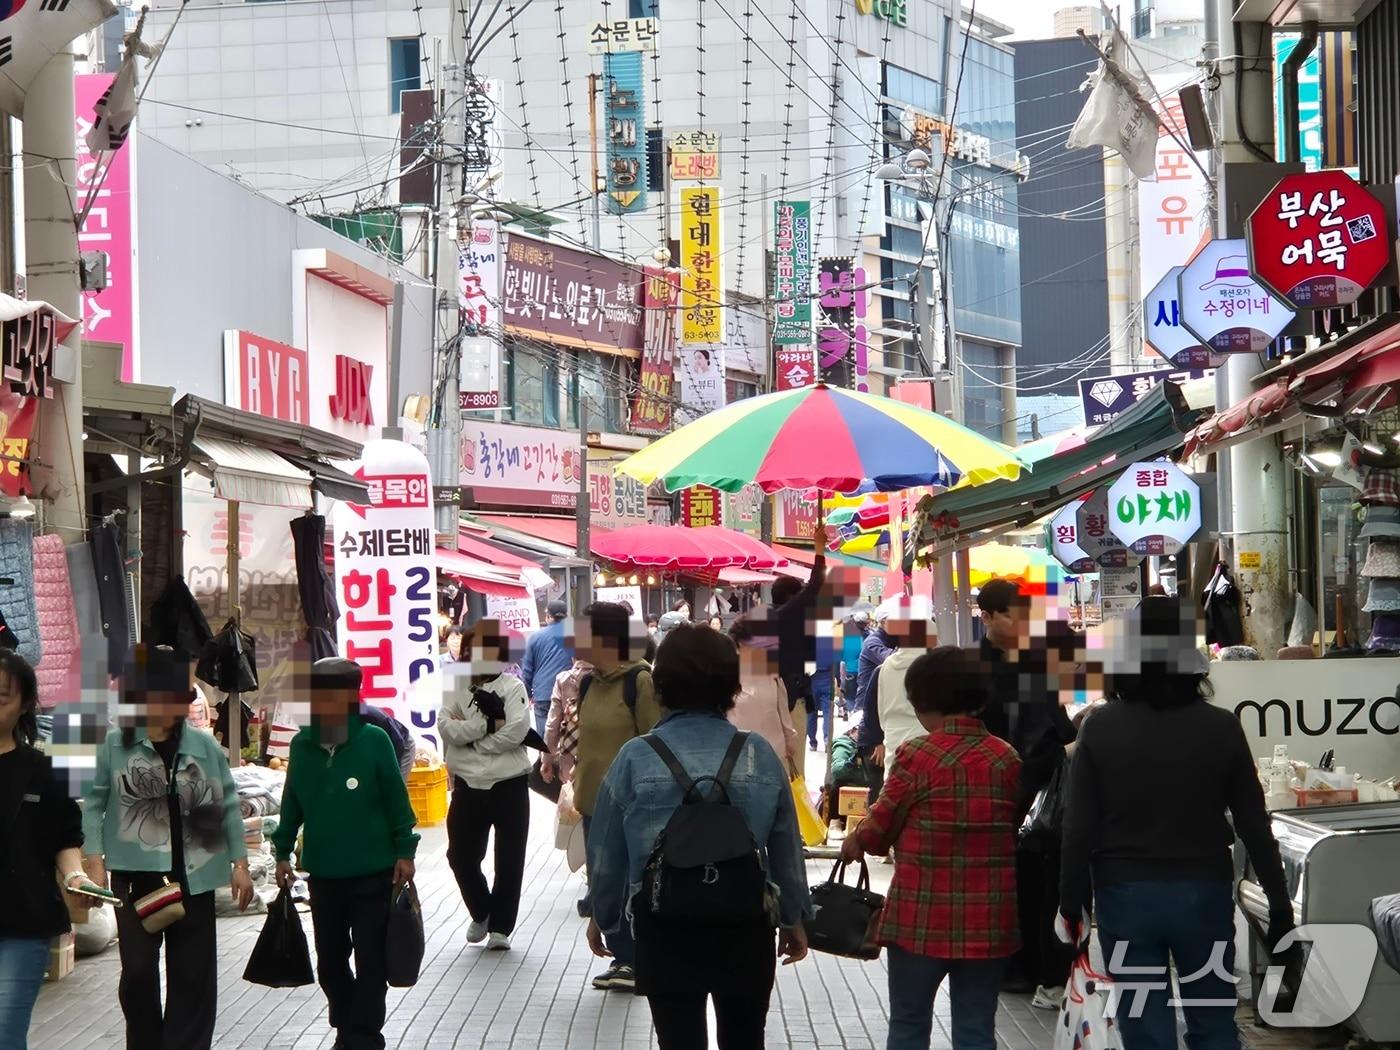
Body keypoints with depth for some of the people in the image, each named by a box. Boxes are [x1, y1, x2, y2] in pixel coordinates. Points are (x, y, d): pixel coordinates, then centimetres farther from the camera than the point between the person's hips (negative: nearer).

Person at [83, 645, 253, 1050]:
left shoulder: (205, 746, 2)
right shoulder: (116, 744, -3)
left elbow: (228, 807, 7)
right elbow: (94, 804, 1)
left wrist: (240, 864, 4)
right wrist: (95, 861, -7)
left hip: (193, 877, 2)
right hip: (136, 876, -1)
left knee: (193, 975, 4)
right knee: (138, 971, 0)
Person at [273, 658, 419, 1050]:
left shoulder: (374, 741, -11)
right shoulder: (302, 745, -2)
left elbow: (397, 801, -6)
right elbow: (292, 805, 8)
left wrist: (404, 851, -5)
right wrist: (283, 852, 7)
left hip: (373, 873, -4)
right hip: (323, 874, 4)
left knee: (370, 962, 0)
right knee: (330, 962, 14)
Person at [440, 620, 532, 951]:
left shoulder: (512, 686, -5)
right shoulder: (456, 686, 3)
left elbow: (516, 730, -19)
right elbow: (447, 728, -12)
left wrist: (470, 737, -13)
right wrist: (488, 723, -21)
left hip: (508, 784, -3)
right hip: (468, 785, 3)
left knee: (509, 861, 2)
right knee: (460, 856, 9)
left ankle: (500, 926, 14)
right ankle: (482, 913, 32)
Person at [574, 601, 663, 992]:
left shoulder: (639, 681, -12)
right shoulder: (588, 683, 10)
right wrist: (579, 781, 16)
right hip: (594, 799, 8)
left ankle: (635, 961, 7)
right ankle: (623, 958, 20)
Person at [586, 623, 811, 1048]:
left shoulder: (636, 758, -7)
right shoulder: (760, 755, -3)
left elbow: (608, 851, 1)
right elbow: (785, 846, 4)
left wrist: (603, 913, 17)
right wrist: (793, 917, 18)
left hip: (665, 926, -2)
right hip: (746, 923, 2)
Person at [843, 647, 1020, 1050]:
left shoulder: (917, 756, -11)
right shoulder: (1007, 758, 1)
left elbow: (881, 825, -1)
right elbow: (1011, 828, 8)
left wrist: (854, 843, 19)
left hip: (923, 917, -3)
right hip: (987, 921, 3)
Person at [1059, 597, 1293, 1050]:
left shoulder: (1101, 728, -6)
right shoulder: (1221, 727, -3)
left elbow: (1079, 829, -6)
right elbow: (1254, 825, -1)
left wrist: (1071, 904, 3)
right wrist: (1280, 903, 8)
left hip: (1126, 895, -1)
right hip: (1203, 893, 1)